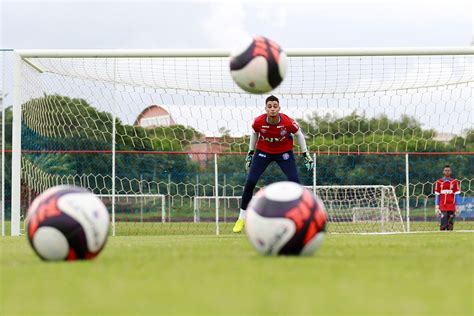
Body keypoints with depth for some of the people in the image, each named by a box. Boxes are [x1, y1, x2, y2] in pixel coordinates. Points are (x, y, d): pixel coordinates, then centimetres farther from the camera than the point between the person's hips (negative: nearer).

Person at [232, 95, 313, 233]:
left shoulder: (288, 122, -27)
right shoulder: (258, 122, -23)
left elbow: (299, 134, -6)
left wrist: (305, 155, -2)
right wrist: (250, 153, 10)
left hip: (284, 153, -1)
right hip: (263, 151, 1)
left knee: (294, 181, -15)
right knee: (250, 182, -10)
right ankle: (242, 219, 5)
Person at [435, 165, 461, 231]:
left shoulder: (454, 182, 6)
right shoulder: (439, 182, 5)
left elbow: (457, 195, 5)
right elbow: (437, 195, 6)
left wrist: (457, 207, -1)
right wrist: (437, 207, 1)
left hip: (452, 207, 1)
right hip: (442, 207, -1)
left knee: (450, 225, 3)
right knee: (443, 224, -9)